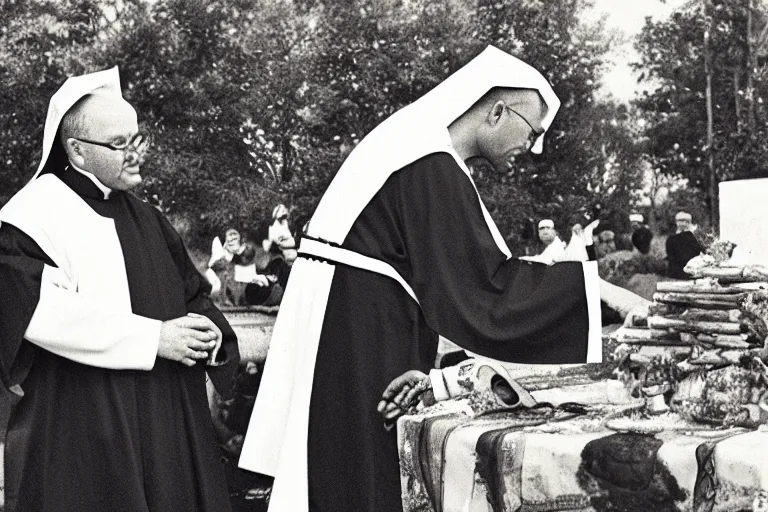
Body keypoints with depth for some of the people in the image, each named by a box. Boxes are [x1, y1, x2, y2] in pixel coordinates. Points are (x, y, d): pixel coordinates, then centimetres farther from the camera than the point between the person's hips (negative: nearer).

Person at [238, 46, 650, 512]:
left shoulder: (418, 144, 14)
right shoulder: (434, 168, -17)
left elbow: (452, 272, 20)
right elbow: (484, 284, -19)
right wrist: (595, 284, -14)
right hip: (365, 349, -10)